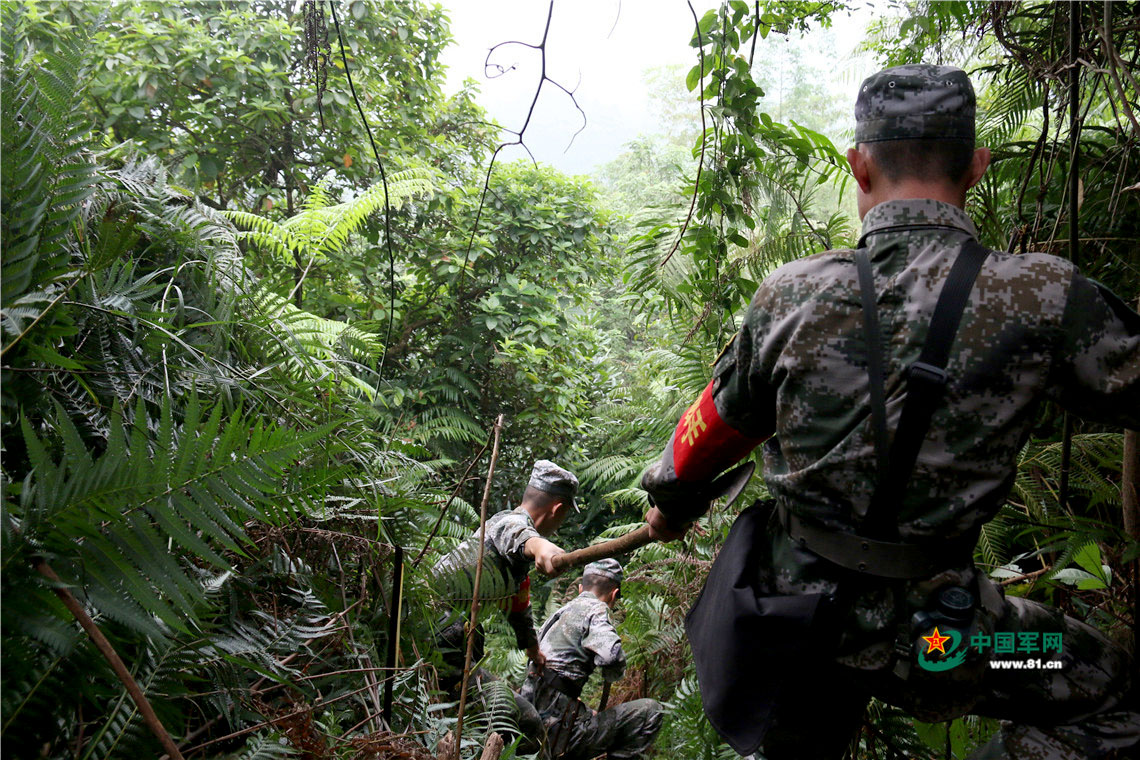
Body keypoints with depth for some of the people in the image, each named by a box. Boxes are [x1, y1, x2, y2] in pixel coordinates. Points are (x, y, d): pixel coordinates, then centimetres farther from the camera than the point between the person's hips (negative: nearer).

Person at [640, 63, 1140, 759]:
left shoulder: (791, 294, -11)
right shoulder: (1045, 298, -19)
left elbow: (716, 429, 4)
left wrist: (673, 504, 23)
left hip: (789, 597, 4)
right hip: (917, 622, -4)